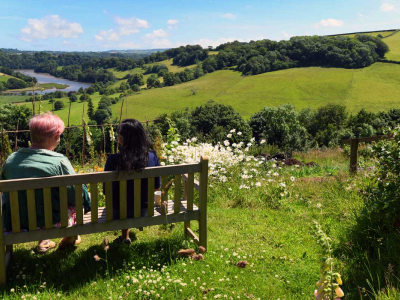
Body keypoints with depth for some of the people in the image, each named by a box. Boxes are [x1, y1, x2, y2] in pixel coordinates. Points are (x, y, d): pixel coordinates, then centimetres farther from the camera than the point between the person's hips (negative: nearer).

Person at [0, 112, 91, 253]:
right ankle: (70, 237, 38)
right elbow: (75, 193, -14)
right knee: (83, 193, 18)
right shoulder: (59, 162, -21)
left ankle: (42, 242, 37)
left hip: (16, 223, 5)